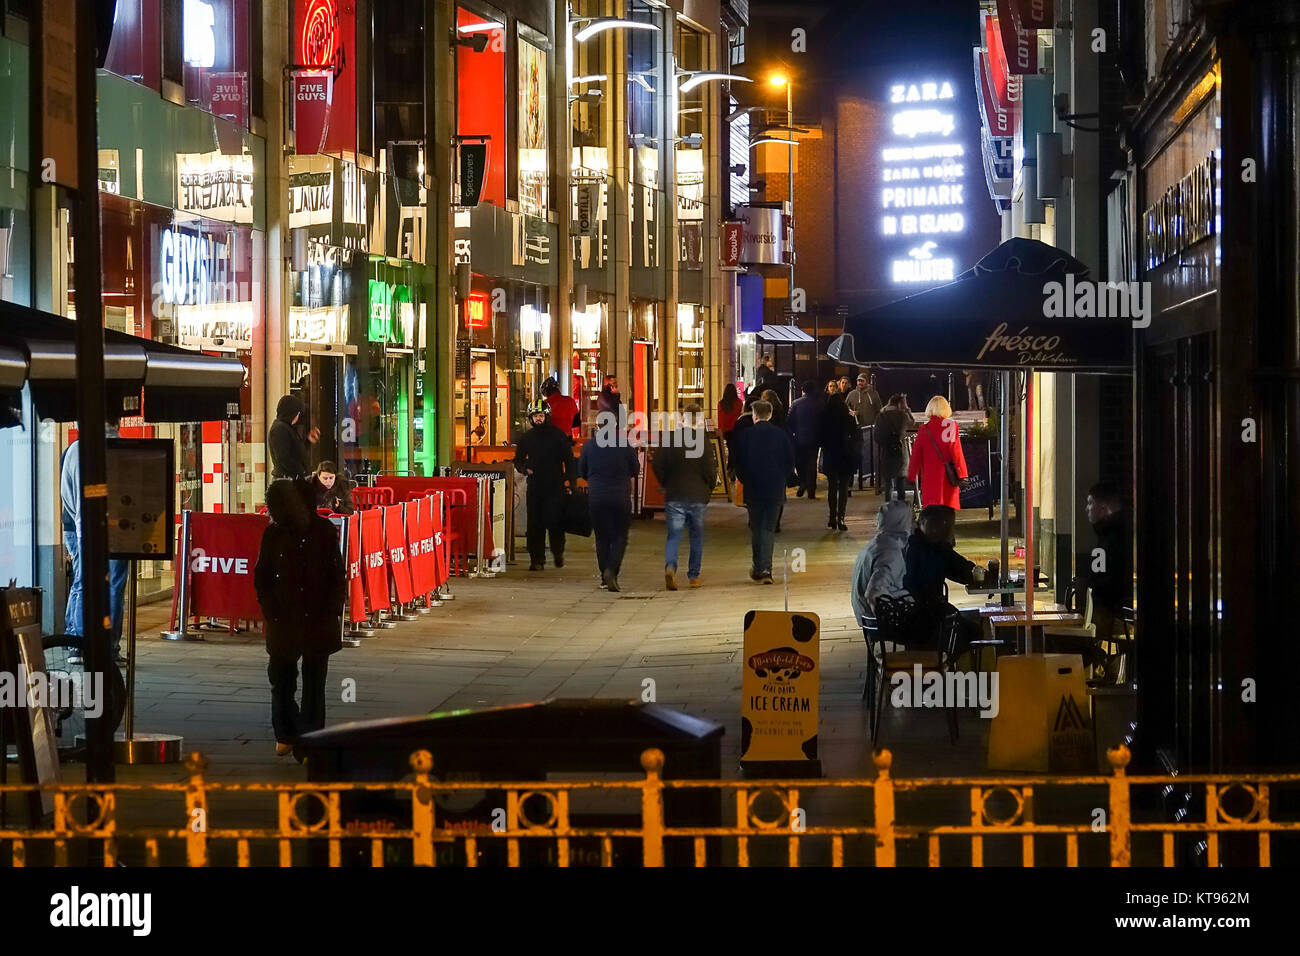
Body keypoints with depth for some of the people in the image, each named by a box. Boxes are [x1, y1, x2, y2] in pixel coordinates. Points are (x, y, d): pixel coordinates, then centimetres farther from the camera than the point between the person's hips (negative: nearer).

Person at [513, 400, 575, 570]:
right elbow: (518, 459, 19)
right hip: (535, 486, 3)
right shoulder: (526, 438, 11)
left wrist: (568, 479, -5)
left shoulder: (558, 435, 3)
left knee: (555, 521, -6)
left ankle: (558, 552, 17)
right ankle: (537, 559, 3)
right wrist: (524, 469, -3)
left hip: (555, 486, -3)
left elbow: (568, 458, 6)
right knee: (535, 524, -1)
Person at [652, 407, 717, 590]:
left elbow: (657, 465, -2)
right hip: (698, 496, -1)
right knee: (697, 535, 14)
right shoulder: (702, 441, -8)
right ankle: (694, 575, 17)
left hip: (674, 495, 1)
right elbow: (710, 469, -7)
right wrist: (709, 489, 12)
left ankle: (670, 566, -24)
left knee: (674, 535, 2)